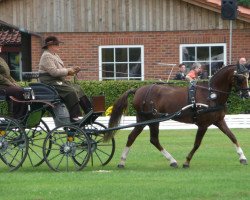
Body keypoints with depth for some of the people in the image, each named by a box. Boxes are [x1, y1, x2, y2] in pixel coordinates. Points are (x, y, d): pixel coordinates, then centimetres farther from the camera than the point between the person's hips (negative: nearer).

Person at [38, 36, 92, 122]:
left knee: (78, 88, 1)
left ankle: (89, 111, -1)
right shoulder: (46, 56, -14)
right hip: (50, 82, -10)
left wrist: (72, 70, 4)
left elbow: (60, 70, 21)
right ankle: (74, 116, -28)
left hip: (59, 81, 10)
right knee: (70, 91, -26)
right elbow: (53, 72, -23)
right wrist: (68, 71, -14)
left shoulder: (55, 55, 20)